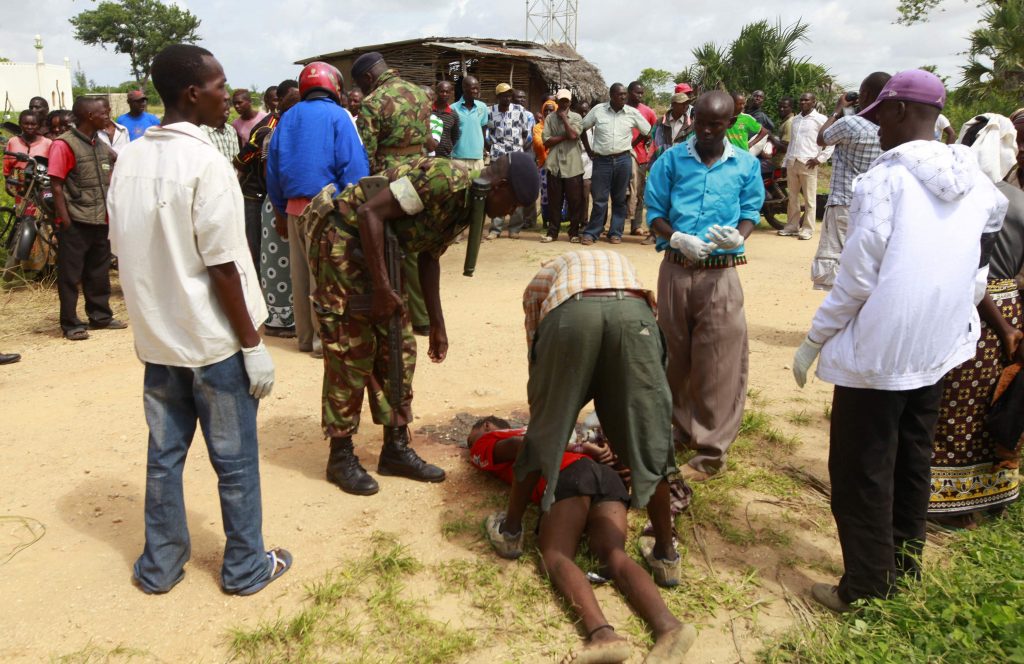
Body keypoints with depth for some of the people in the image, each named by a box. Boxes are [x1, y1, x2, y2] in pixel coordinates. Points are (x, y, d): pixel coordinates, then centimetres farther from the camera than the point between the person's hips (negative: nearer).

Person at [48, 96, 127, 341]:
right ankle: (70, 324, 8)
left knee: (99, 273, 15)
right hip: (76, 222, -7)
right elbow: (56, 185, -13)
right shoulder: (64, 144, -10)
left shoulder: (101, 145, 11)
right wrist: (65, 220, -17)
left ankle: (101, 316, 26)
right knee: (71, 275, 1)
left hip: (100, 220, 7)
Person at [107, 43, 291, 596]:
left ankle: (160, 566, 28)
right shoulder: (205, 162, -17)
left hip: (157, 337, 7)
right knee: (235, 459, 7)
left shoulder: (130, 160, 5)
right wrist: (253, 344, -12)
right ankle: (245, 567, 21)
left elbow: (124, 249, 10)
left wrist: (156, 315, 19)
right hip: (212, 340, -7)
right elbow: (222, 267, -18)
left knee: (164, 453, 16)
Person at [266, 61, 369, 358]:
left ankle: (305, 336, 22)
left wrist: (281, 212, 20)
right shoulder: (338, 116, -6)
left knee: (300, 274, 13)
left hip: (294, 207, 6)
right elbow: (354, 166, -14)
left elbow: (273, 169, 14)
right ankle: (325, 338, 6)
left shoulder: (287, 118, 12)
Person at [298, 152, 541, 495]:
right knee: (352, 351, -5)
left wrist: (437, 325, 15)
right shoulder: (445, 178, -25)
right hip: (342, 239, -9)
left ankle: (396, 448, 18)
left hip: (377, 248, 9)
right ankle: (341, 457, 8)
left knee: (398, 349, 8)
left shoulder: (468, 203, 5)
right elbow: (370, 212, -28)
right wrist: (382, 287, -26)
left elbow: (428, 257, 15)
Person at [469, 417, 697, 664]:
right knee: (614, 556, -14)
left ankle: (602, 633, -46)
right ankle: (668, 626, -42)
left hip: (569, 476, -6)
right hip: (607, 473, 6)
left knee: (554, 556, -18)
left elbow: (519, 444, 4)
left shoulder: (485, 442, 23)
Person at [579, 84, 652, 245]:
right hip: (601, 160, -1)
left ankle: (615, 232, 17)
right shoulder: (598, 110, -1)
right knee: (599, 199, 0)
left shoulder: (632, 113, 1)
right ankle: (591, 233, 8)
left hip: (623, 160, 1)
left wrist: (632, 145, 7)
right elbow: (582, 128, 9)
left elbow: (647, 132, 12)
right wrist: (589, 151, 6)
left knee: (619, 199, 8)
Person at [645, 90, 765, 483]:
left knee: (718, 363, -2)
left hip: (720, 274, -1)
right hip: (676, 270, 1)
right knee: (676, 357, 11)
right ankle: (685, 431, 30)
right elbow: (655, 213, 3)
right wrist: (677, 238, -17)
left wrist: (738, 237, -16)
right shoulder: (671, 160, 2)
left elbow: (750, 213, 7)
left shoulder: (747, 165, 4)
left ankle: (711, 452, 8)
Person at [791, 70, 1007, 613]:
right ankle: (903, 577, 31)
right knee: (911, 466, 18)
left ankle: (866, 591, 14)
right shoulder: (976, 184, 3)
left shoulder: (884, 180, -17)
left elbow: (856, 280, -17)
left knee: (862, 473, 5)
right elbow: (977, 278, 9)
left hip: (877, 353, -7)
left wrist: (813, 341, -7)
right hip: (937, 352, 7)